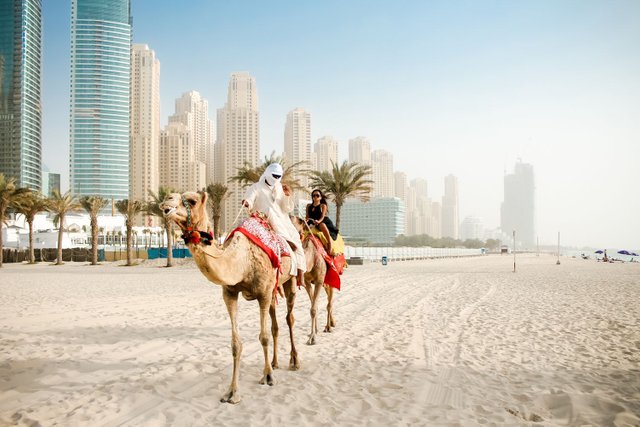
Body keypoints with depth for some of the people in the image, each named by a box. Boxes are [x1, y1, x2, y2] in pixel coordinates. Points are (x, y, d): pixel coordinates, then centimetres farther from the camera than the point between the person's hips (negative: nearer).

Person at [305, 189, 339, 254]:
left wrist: (319, 221, -24)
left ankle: (329, 244, -39)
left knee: (322, 225, -39)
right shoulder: (309, 206, 20)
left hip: (322, 222, -5)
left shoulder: (323, 206, 10)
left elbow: (322, 216, -3)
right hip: (312, 223, 5)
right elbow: (307, 216, 14)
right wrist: (306, 219, -10)